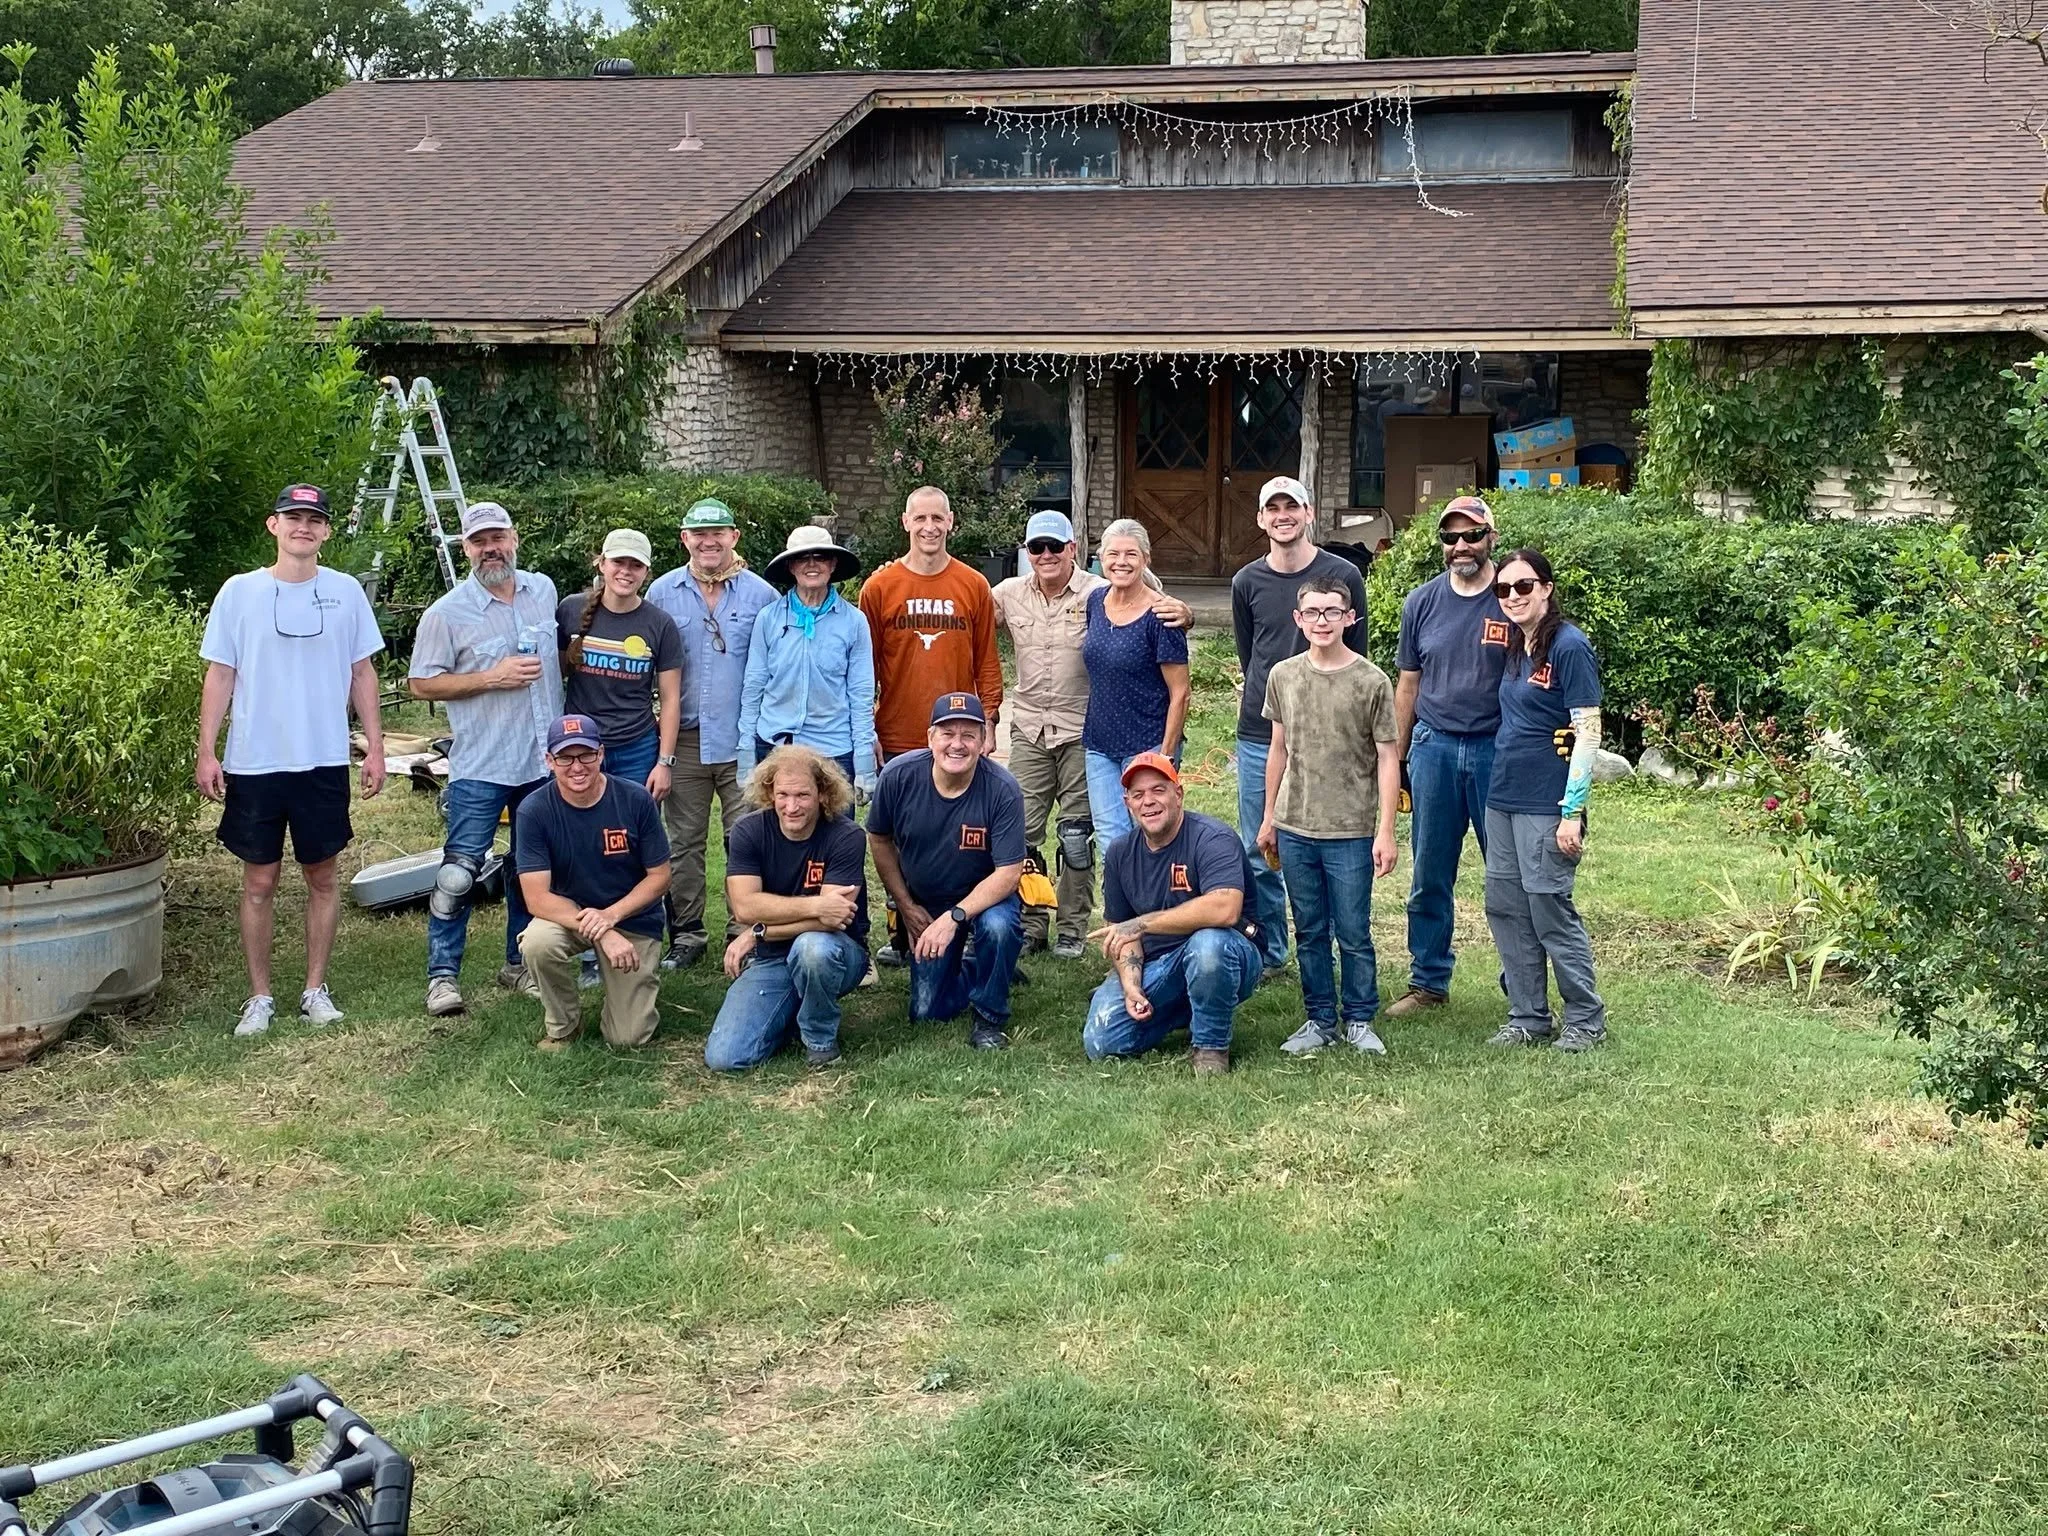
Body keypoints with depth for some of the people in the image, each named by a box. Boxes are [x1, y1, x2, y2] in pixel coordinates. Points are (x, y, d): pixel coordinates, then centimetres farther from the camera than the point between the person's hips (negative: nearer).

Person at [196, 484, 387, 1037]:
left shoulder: (346, 592, 3)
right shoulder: (240, 592, 0)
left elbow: (362, 673, 8)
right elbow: (220, 675, 2)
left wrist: (375, 747, 4)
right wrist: (207, 752, -4)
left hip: (324, 762, 1)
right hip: (254, 763, -1)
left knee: (322, 876, 7)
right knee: (259, 881, 5)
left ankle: (316, 989, 19)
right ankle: (259, 997, 14)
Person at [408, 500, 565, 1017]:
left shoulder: (543, 590, 8)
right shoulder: (447, 612, -7)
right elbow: (422, 684, -7)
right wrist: (492, 678, -16)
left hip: (543, 760, 5)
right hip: (479, 767, -5)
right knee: (460, 871, -6)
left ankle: (519, 964, 26)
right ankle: (443, 974, 2)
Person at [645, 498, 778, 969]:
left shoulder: (761, 595, 1)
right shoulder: (662, 593, 5)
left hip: (743, 740, -2)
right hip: (683, 739, 2)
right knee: (683, 843, 8)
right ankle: (685, 935, 17)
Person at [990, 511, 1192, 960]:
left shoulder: (1099, 594, -8)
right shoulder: (1009, 594, 3)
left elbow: (1163, 611, -9)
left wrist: (1181, 612, -32)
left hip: (1082, 732, -3)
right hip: (1029, 731, 3)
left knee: (1077, 835, 4)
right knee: (1021, 832, 4)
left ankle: (1073, 929, 15)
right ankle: (1029, 924, 17)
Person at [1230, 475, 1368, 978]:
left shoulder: (1342, 575, -1)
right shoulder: (1247, 583, 7)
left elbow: (1355, 659, 5)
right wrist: (1268, 697, 13)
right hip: (1259, 734, 3)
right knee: (1258, 854, 6)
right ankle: (1269, 952, 18)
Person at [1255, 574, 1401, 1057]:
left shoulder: (1372, 682, -6)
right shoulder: (1283, 676, 5)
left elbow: (1387, 759, -5)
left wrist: (1386, 831, -9)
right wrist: (1268, 819, 14)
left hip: (1350, 832, -3)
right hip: (1294, 829, 3)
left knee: (1353, 934, 3)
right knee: (1309, 932, 10)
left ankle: (1360, 1020, 16)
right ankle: (1320, 1019, 21)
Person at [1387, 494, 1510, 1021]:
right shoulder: (1422, 602, 8)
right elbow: (1407, 686, 12)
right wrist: (1395, 760, 10)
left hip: (1499, 751, -3)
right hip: (1434, 748, 3)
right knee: (1429, 876, 9)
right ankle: (1427, 982, 20)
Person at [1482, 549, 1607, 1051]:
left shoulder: (1569, 646, -12)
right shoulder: (1514, 647, 12)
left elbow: (1588, 733, -14)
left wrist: (1573, 812, -18)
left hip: (1546, 804, -8)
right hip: (1503, 798, 8)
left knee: (1551, 912, -3)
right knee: (1505, 908, 9)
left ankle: (1586, 1020, 11)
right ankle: (1527, 1018, 20)